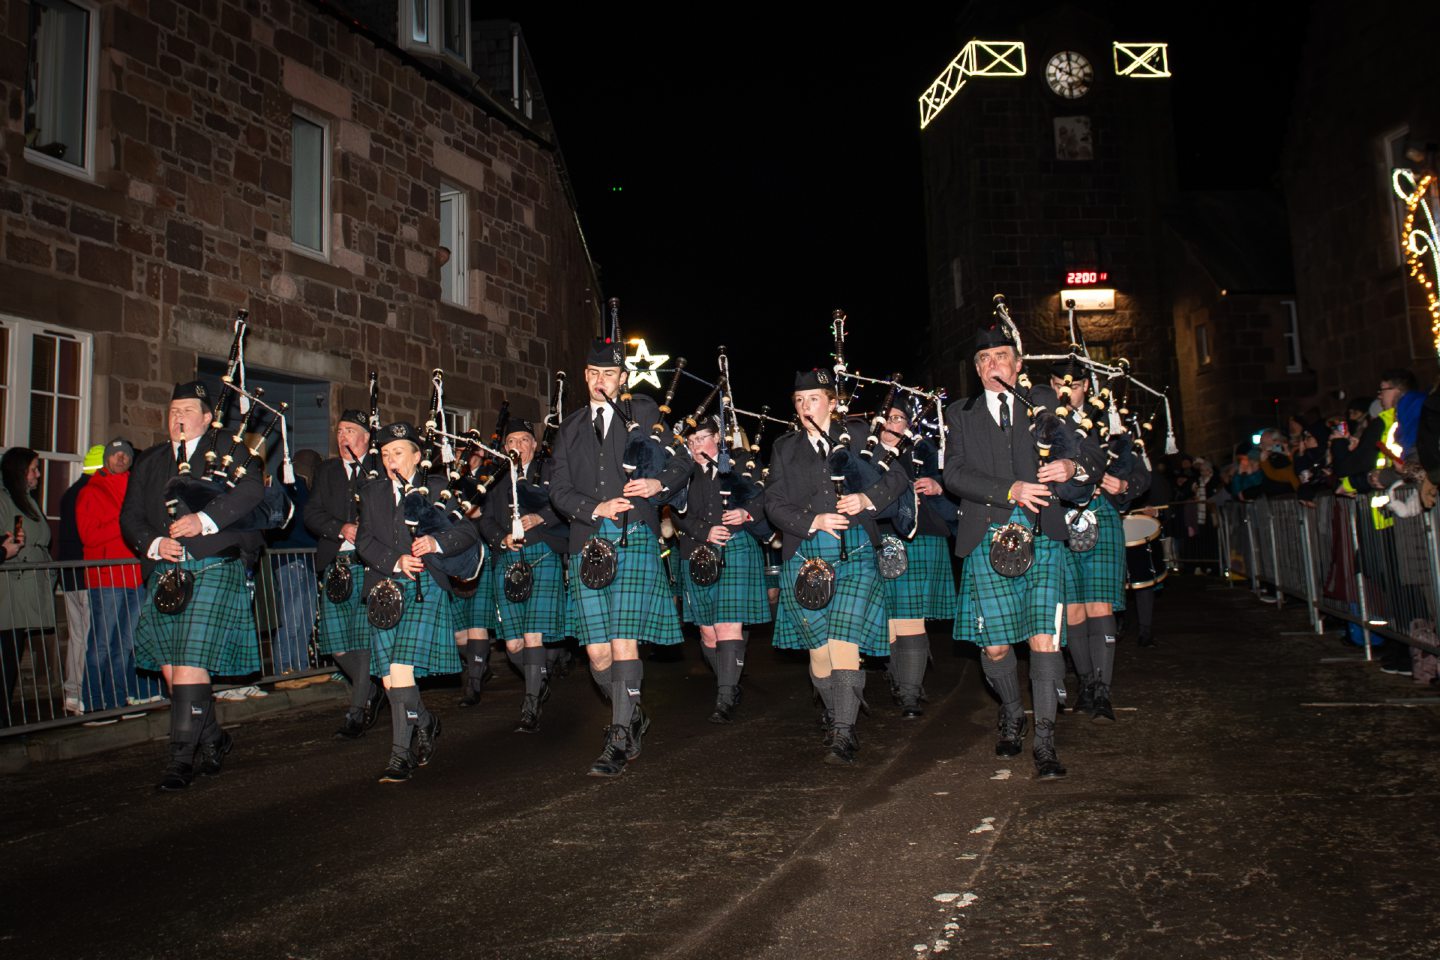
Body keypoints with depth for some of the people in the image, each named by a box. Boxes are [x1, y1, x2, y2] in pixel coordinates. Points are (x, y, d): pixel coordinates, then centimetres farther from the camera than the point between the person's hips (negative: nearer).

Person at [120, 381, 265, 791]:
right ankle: (211, 739, 24)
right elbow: (130, 517, 13)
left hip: (214, 567, -5)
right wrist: (154, 543, -7)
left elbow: (251, 490, -13)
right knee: (169, 666, 6)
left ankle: (183, 757, -4)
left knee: (191, 661, -11)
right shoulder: (148, 462, 19)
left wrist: (203, 519, -23)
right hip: (165, 572, 5)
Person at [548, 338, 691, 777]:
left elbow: (679, 462, 10)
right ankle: (632, 716, 27)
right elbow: (559, 490, 10)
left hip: (634, 542, -3)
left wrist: (659, 483, -12)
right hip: (588, 546, 3)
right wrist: (596, 509, -8)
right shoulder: (570, 429, 19)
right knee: (597, 652, 2)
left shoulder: (644, 413, 11)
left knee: (624, 643, -12)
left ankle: (619, 741, -2)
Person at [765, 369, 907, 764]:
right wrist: (813, 521, -11)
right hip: (805, 557, 2)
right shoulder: (785, 449, 14)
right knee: (819, 645, 4)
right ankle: (835, 713, 26)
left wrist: (867, 498, -9)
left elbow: (896, 476, 10)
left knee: (844, 640, -13)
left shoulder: (856, 440, 11)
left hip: (854, 554, -2)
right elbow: (774, 503, 5)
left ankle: (843, 732, -10)